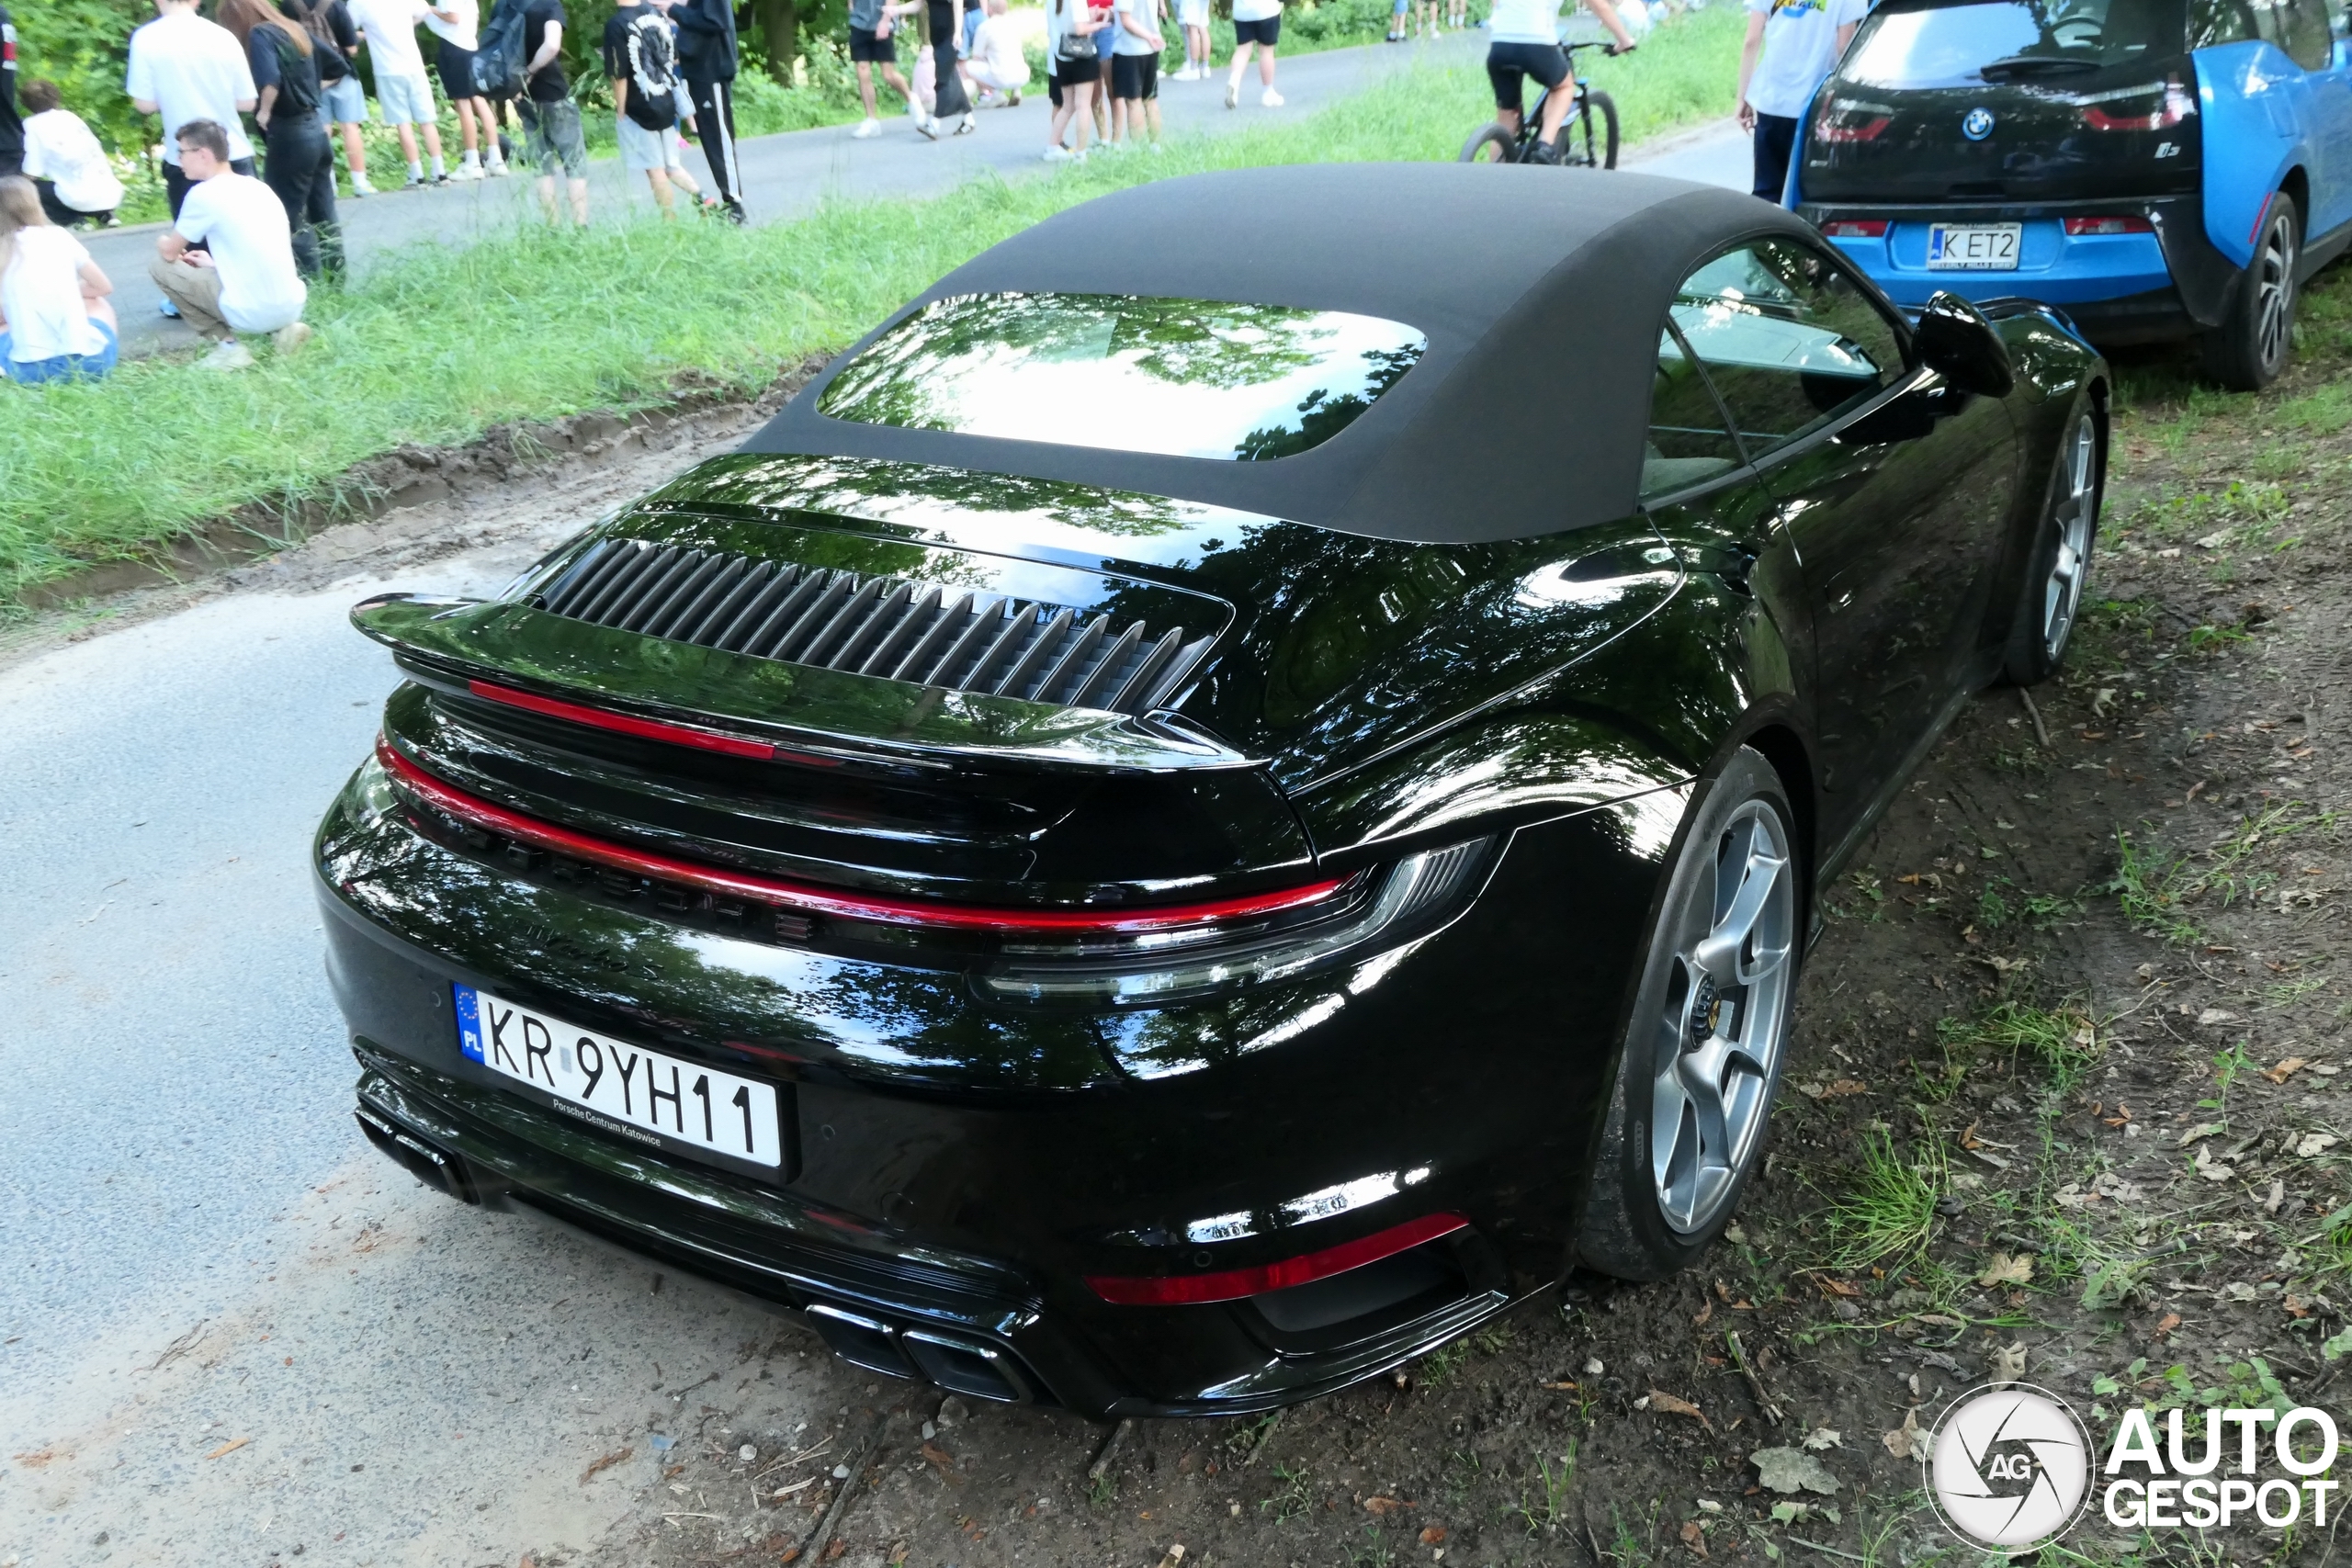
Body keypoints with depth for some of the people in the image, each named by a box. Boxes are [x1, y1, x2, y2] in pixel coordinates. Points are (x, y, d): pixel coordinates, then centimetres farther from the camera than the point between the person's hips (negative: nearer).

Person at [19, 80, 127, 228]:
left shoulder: (33, 124, -1)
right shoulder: (69, 115, 14)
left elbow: (31, 175, -4)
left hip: (83, 200, -6)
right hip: (113, 194, 6)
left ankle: (74, 222, -5)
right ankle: (104, 216, 12)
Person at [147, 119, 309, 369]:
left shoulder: (204, 193, -8)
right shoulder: (259, 187, 13)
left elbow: (169, 253, 3)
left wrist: (163, 242, 26)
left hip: (253, 312, -7)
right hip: (293, 306, 7)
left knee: (160, 266, 8)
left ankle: (228, 346, 3)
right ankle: (282, 328, 12)